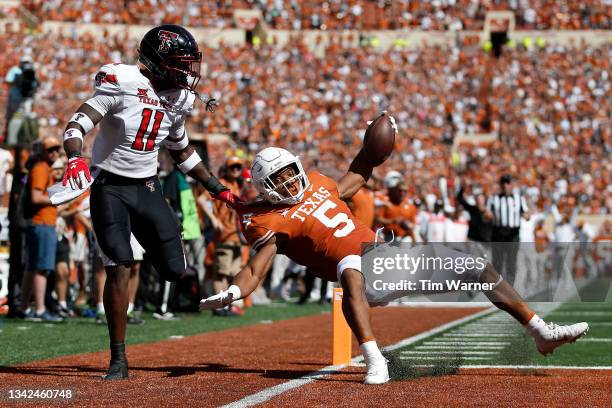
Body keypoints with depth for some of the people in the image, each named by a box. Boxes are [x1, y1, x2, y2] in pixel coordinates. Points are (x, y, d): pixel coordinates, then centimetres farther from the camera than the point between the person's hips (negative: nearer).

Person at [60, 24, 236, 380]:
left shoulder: (178, 98, 5)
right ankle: (119, 360, -6)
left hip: (148, 189, 5)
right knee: (120, 267, -16)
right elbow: (77, 125, -20)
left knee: (176, 271, 1)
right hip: (110, 188, -5)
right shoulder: (122, 82, -15)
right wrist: (75, 158, -41)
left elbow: (182, 152, 20)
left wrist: (219, 190, 21)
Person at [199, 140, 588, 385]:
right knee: (350, 273, -46)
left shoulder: (318, 185, 16)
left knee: (476, 265, 4)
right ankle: (374, 361, -55)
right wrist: (232, 293, -33)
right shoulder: (275, 221, -3)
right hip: (360, 264, -7)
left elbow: (356, 177, 36)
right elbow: (257, 267, -15)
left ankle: (542, 332, 13)